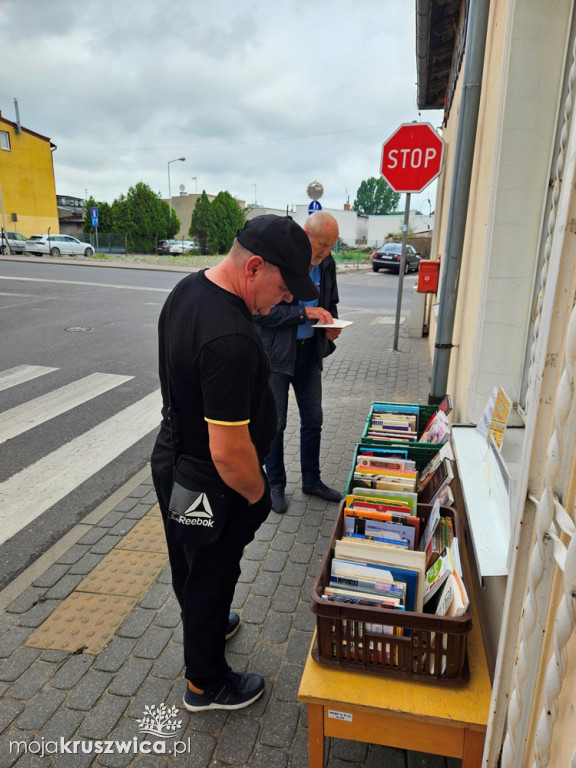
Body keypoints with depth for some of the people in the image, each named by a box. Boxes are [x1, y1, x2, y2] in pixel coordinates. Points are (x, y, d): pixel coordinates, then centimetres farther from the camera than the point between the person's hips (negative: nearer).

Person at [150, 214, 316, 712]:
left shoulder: (189, 287, -4)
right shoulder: (231, 340, -36)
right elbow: (229, 452, -33)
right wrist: (259, 496, -14)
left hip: (171, 455, 9)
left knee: (189, 564, 29)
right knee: (211, 576, 15)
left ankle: (205, 626, 58)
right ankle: (206, 685, 41)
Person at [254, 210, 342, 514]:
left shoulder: (326, 262, 0)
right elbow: (261, 312, -21)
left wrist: (331, 326, -7)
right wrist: (305, 312, -27)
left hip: (309, 352, 6)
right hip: (277, 354, -5)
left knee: (313, 420, 14)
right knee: (275, 423, 6)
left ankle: (311, 480, 33)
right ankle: (276, 485, 26)